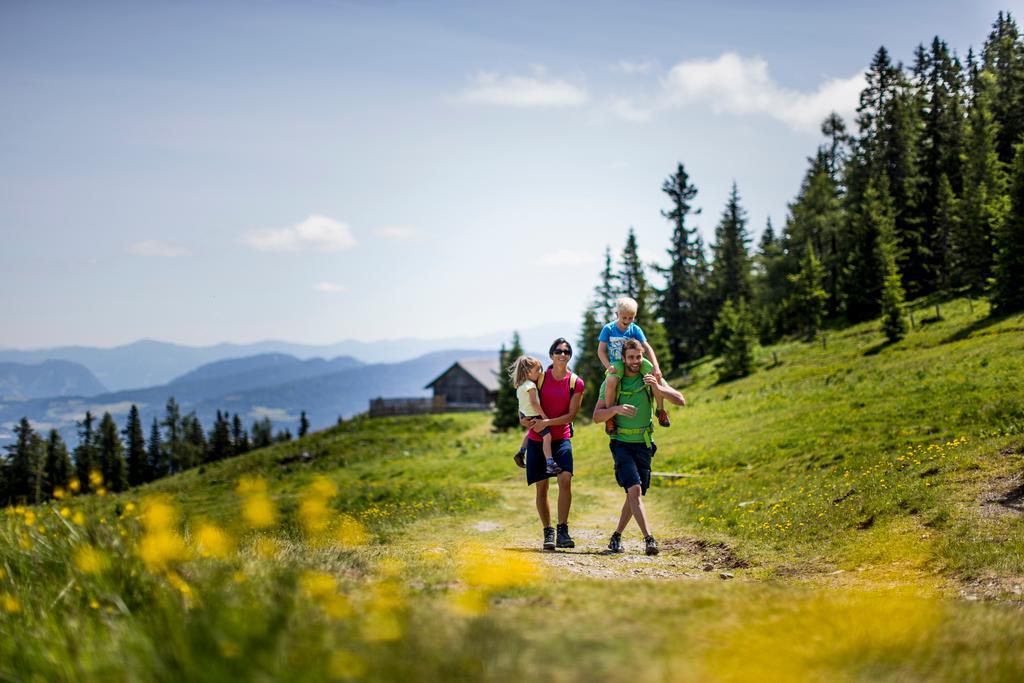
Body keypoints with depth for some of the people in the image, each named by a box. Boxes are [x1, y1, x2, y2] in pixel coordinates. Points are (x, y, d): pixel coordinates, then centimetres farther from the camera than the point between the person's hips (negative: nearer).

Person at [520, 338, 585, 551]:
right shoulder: (540, 377, 1)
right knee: (542, 486, 3)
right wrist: (525, 419, -10)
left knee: (565, 478, -21)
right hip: (537, 439, 1)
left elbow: (571, 415, -7)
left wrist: (547, 422, -18)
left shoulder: (576, 383, -2)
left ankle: (562, 531, -17)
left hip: (561, 438, -1)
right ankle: (548, 533, 13)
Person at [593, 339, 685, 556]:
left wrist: (658, 388, -22)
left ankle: (616, 536, 26)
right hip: (621, 443, -3)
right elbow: (597, 417, -4)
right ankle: (649, 539, -25)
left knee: (635, 494, 9)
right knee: (634, 490, -19)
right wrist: (616, 409, -23)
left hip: (644, 444, 3)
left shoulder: (651, 378, 2)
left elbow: (680, 401, -6)